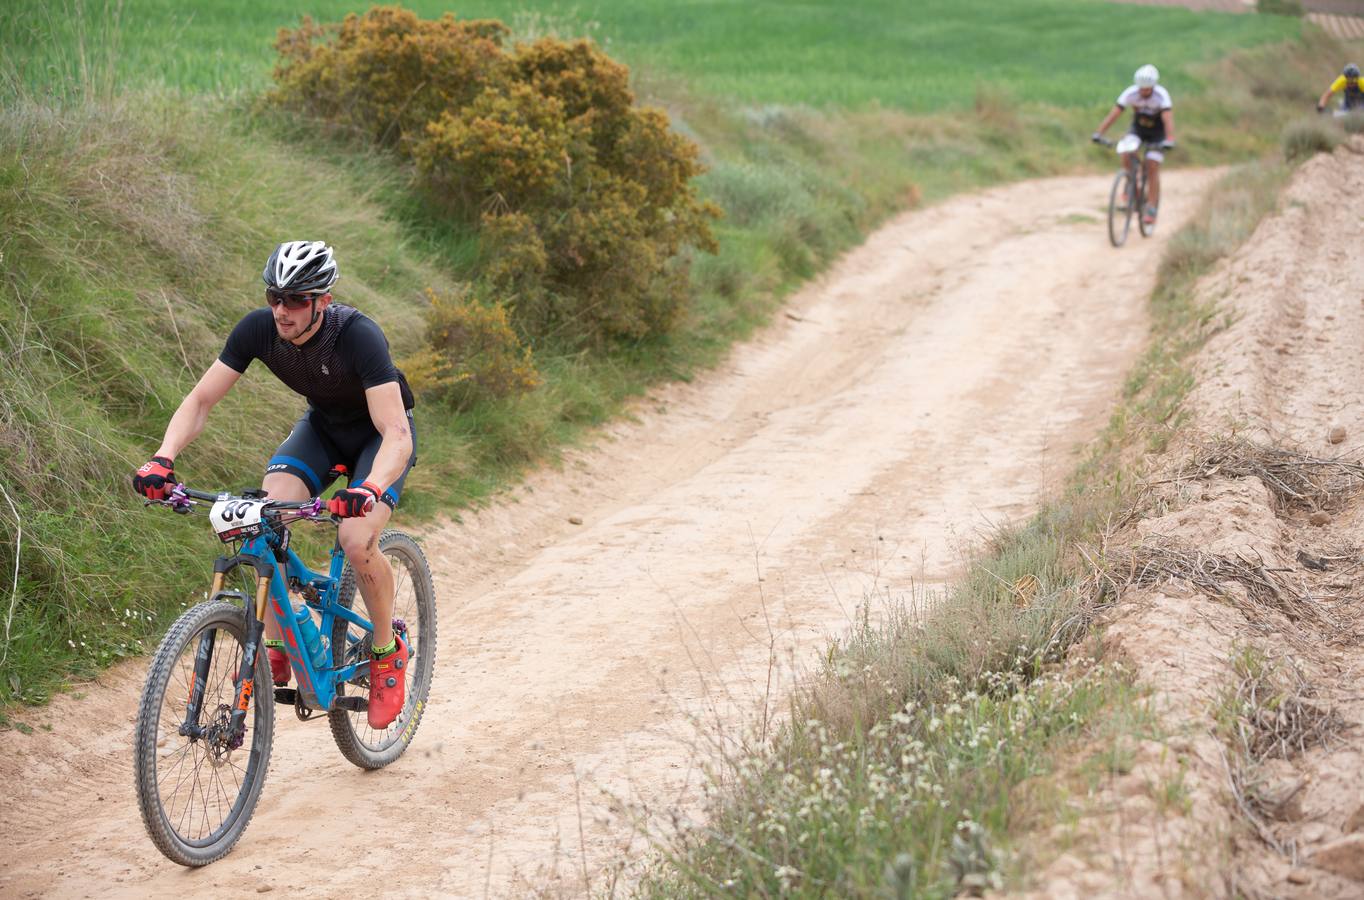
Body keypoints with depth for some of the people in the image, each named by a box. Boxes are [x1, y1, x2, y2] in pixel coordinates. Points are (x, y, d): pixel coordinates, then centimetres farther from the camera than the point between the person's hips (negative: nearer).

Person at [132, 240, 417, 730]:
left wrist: (370, 488, -63)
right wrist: (162, 459, -34)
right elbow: (200, 400, -16)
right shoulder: (258, 328, -23)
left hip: (379, 431, -4)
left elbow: (397, 434, -43)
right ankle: (276, 650, -7)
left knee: (357, 539, -27)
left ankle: (388, 651, 0)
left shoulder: (357, 336, -36)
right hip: (322, 424, 4)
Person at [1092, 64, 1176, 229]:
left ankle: (1151, 209, -8)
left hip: (1157, 132, -2)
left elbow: (1168, 118, -40)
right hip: (1138, 129, 2)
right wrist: (1098, 133, -41)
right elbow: (1113, 114, -29)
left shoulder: (1161, 95, -29)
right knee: (1126, 156, -23)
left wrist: (1169, 140, -56)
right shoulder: (1130, 93, -23)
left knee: (1152, 167, -14)